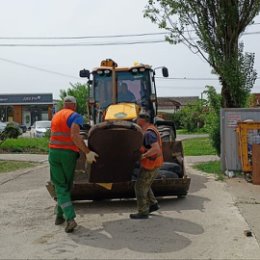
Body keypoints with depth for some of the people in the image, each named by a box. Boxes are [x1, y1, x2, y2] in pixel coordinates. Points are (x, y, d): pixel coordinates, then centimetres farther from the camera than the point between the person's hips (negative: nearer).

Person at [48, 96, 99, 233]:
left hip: (54, 152, 4)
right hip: (69, 153, -4)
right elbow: (74, 136, -22)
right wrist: (87, 152, -19)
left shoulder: (55, 116, 15)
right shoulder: (75, 116, -7)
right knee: (67, 185, 15)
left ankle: (70, 218, -11)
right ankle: (60, 215, 23)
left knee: (60, 187, 4)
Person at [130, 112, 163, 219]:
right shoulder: (149, 129, 10)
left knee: (140, 187, 0)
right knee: (144, 186, 21)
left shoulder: (148, 133, -23)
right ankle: (153, 204, 29)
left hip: (150, 164, -10)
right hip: (152, 163, 10)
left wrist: (143, 156, -25)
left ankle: (143, 212, 7)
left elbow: (156, 149, -32)